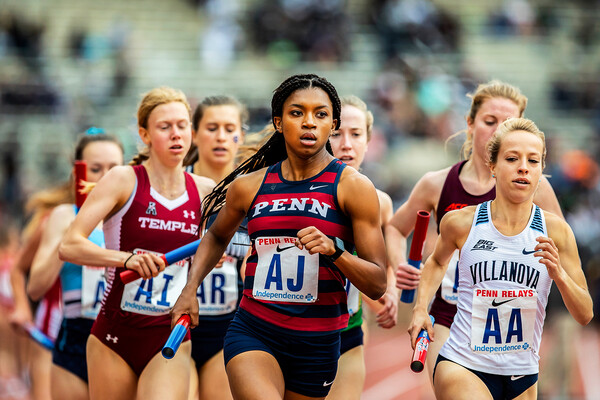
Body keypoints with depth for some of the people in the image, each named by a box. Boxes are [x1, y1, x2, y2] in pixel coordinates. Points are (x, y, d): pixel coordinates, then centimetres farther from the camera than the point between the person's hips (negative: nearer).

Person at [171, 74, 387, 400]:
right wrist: (190, 289, 14)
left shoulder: (352, 187, -3)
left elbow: (377, 285, -7)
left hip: (317, 345, 0)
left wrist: (334, 249, -23)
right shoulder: (249, 186, 5)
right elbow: (217, 236, 29)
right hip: (252, 333, 0)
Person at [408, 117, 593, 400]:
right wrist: (421, 309, 7)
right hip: (462, 366, -3)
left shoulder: (555, 231, -3)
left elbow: (585, 315, -1)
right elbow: (437, 262, 21)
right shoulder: (460, 223, -3)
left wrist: (558, 275, -18)